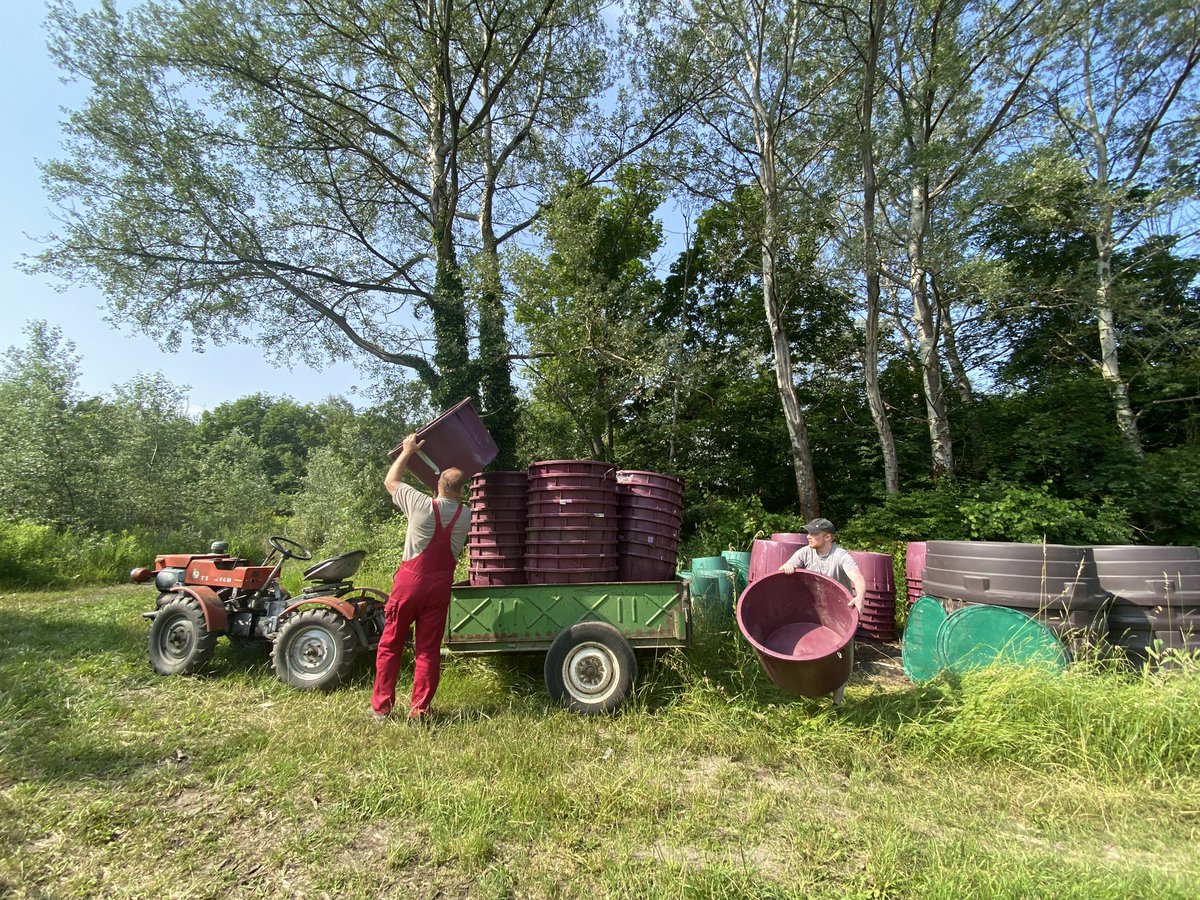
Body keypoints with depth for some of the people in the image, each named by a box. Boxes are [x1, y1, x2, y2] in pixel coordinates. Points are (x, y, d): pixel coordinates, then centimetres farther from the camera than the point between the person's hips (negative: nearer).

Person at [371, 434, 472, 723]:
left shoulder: (422, 505, -12)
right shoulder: (465, 515, -4)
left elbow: (390, 481, 4)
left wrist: (407, 451, 12)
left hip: (409, 582, -2)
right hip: (440, 587, 2)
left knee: (390, 645, 11)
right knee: (428, 649, 8)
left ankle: (381, 708, 17)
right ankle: (419, 710, 11)